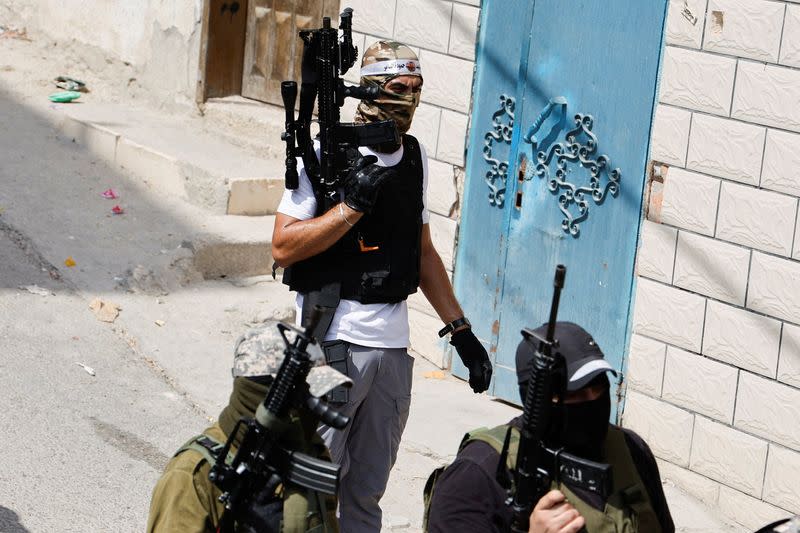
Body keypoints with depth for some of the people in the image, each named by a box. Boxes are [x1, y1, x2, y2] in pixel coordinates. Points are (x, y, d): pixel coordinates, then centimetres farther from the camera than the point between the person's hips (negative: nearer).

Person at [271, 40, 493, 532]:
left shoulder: (416, 158, 12)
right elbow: (284, 248, -12)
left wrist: (461, 330, 18)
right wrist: (353, 206, -19)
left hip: (394, 347, 5)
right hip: (333, 343, -5)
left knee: (367, 492, 10)